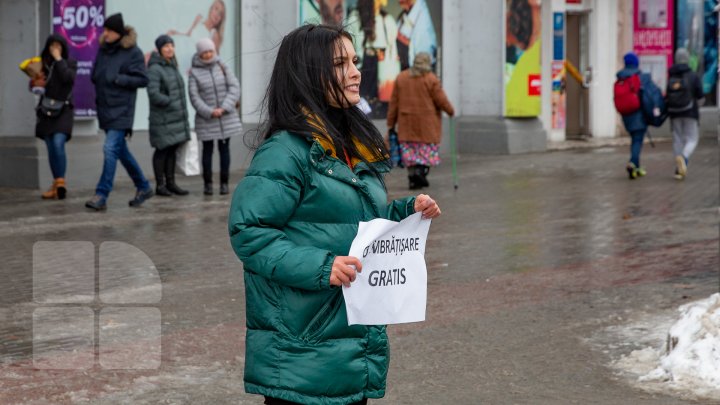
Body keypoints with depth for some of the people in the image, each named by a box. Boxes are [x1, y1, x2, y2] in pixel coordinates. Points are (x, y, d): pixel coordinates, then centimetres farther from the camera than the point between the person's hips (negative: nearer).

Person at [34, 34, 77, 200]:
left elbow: (68, 78, -18)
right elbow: (34, 85, 13)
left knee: (58, 144, -21)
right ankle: (56, 184, 12)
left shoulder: (70, 63, 2)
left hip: (63, 109, -4)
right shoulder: (43, 63, 10)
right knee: (51, 149, 5)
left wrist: (58, 59, -12)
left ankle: (60, 182, -21)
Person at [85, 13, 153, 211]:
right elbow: (95, 75, 19)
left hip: (121, 110, -8)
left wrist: (118, 79, -19)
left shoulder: (133, 52, -9)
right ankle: (144, 187, 29)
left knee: (111, 149, -15)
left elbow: (142, 79, -11)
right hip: (105, 108, 8)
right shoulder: (103, 49, 10)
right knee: (121, 150, 14)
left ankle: (101, 195, -14)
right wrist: (99, 79, -3)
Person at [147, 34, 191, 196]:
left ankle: (170, 183, 16)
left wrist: (183, 112, 16)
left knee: (173, 149, 10)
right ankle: (160, 184, 5)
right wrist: (171, 103, -18)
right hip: (163, 119, -8)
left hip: (176, 117, 8)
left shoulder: (172, 66, 15)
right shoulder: (154, 69, -13)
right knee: (162, 150, -3)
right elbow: (153, 93, -21)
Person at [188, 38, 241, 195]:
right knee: (207, 150, 3)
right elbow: (194, 97, -8)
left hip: (227, 117, 2)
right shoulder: (194, 73, -3)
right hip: (206, 119, -2)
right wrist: (210, 112, -18)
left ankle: (224, 183, 10)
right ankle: (208, 183, 9)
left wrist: (224, 108, -14)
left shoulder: (223, 67, 3)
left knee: (224, 148, 5)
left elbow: (234, 87, -3)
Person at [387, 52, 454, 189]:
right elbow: (441, 100, -6)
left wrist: (391, 123, 10)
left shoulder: (401, 78, 4)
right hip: (427, 121, -3)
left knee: (409, 149, 9)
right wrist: (451, 111, 12)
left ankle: (412, 174, 0)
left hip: (407, 121, 3)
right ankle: (421, 170, -14)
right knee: (428, 147, 6)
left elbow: (394, 102, 5)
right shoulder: (431, 79, -9)